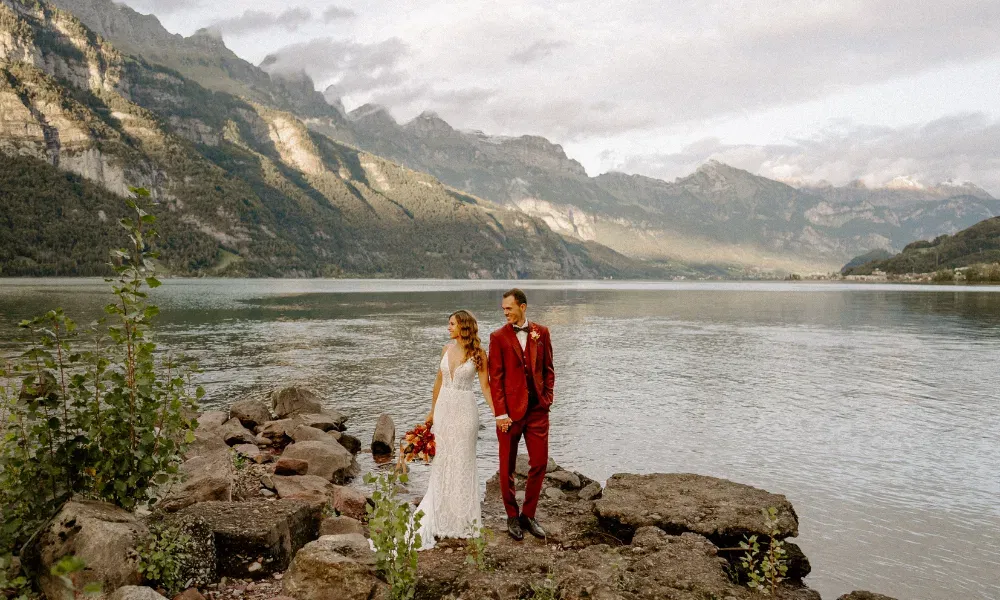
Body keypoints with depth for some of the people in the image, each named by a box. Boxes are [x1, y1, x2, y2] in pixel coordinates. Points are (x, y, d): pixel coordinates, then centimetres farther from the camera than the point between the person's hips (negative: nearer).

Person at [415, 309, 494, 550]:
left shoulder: (478, 353, -8)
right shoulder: (447, 350, 7)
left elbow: (485, 386, -7)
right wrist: (432, 411, 18)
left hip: (465, 410, -5)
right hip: (444, 408, 5)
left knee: (463, 462, 2)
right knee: (440, 461, 9)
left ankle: (463, 519, 16)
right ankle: (442, 516, 22)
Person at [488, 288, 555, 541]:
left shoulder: (541, 332, 5)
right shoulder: (499, 337, -4)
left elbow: (548, 369, 11)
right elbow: (495, 377, -6)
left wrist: (547, 399, 1)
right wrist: (500, 413, -10)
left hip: (538, 409, 3)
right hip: (511, 410, -2)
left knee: (539, 463, 5)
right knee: (507, 467, 7)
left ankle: (528, 515, 21)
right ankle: (512, 517, 23)